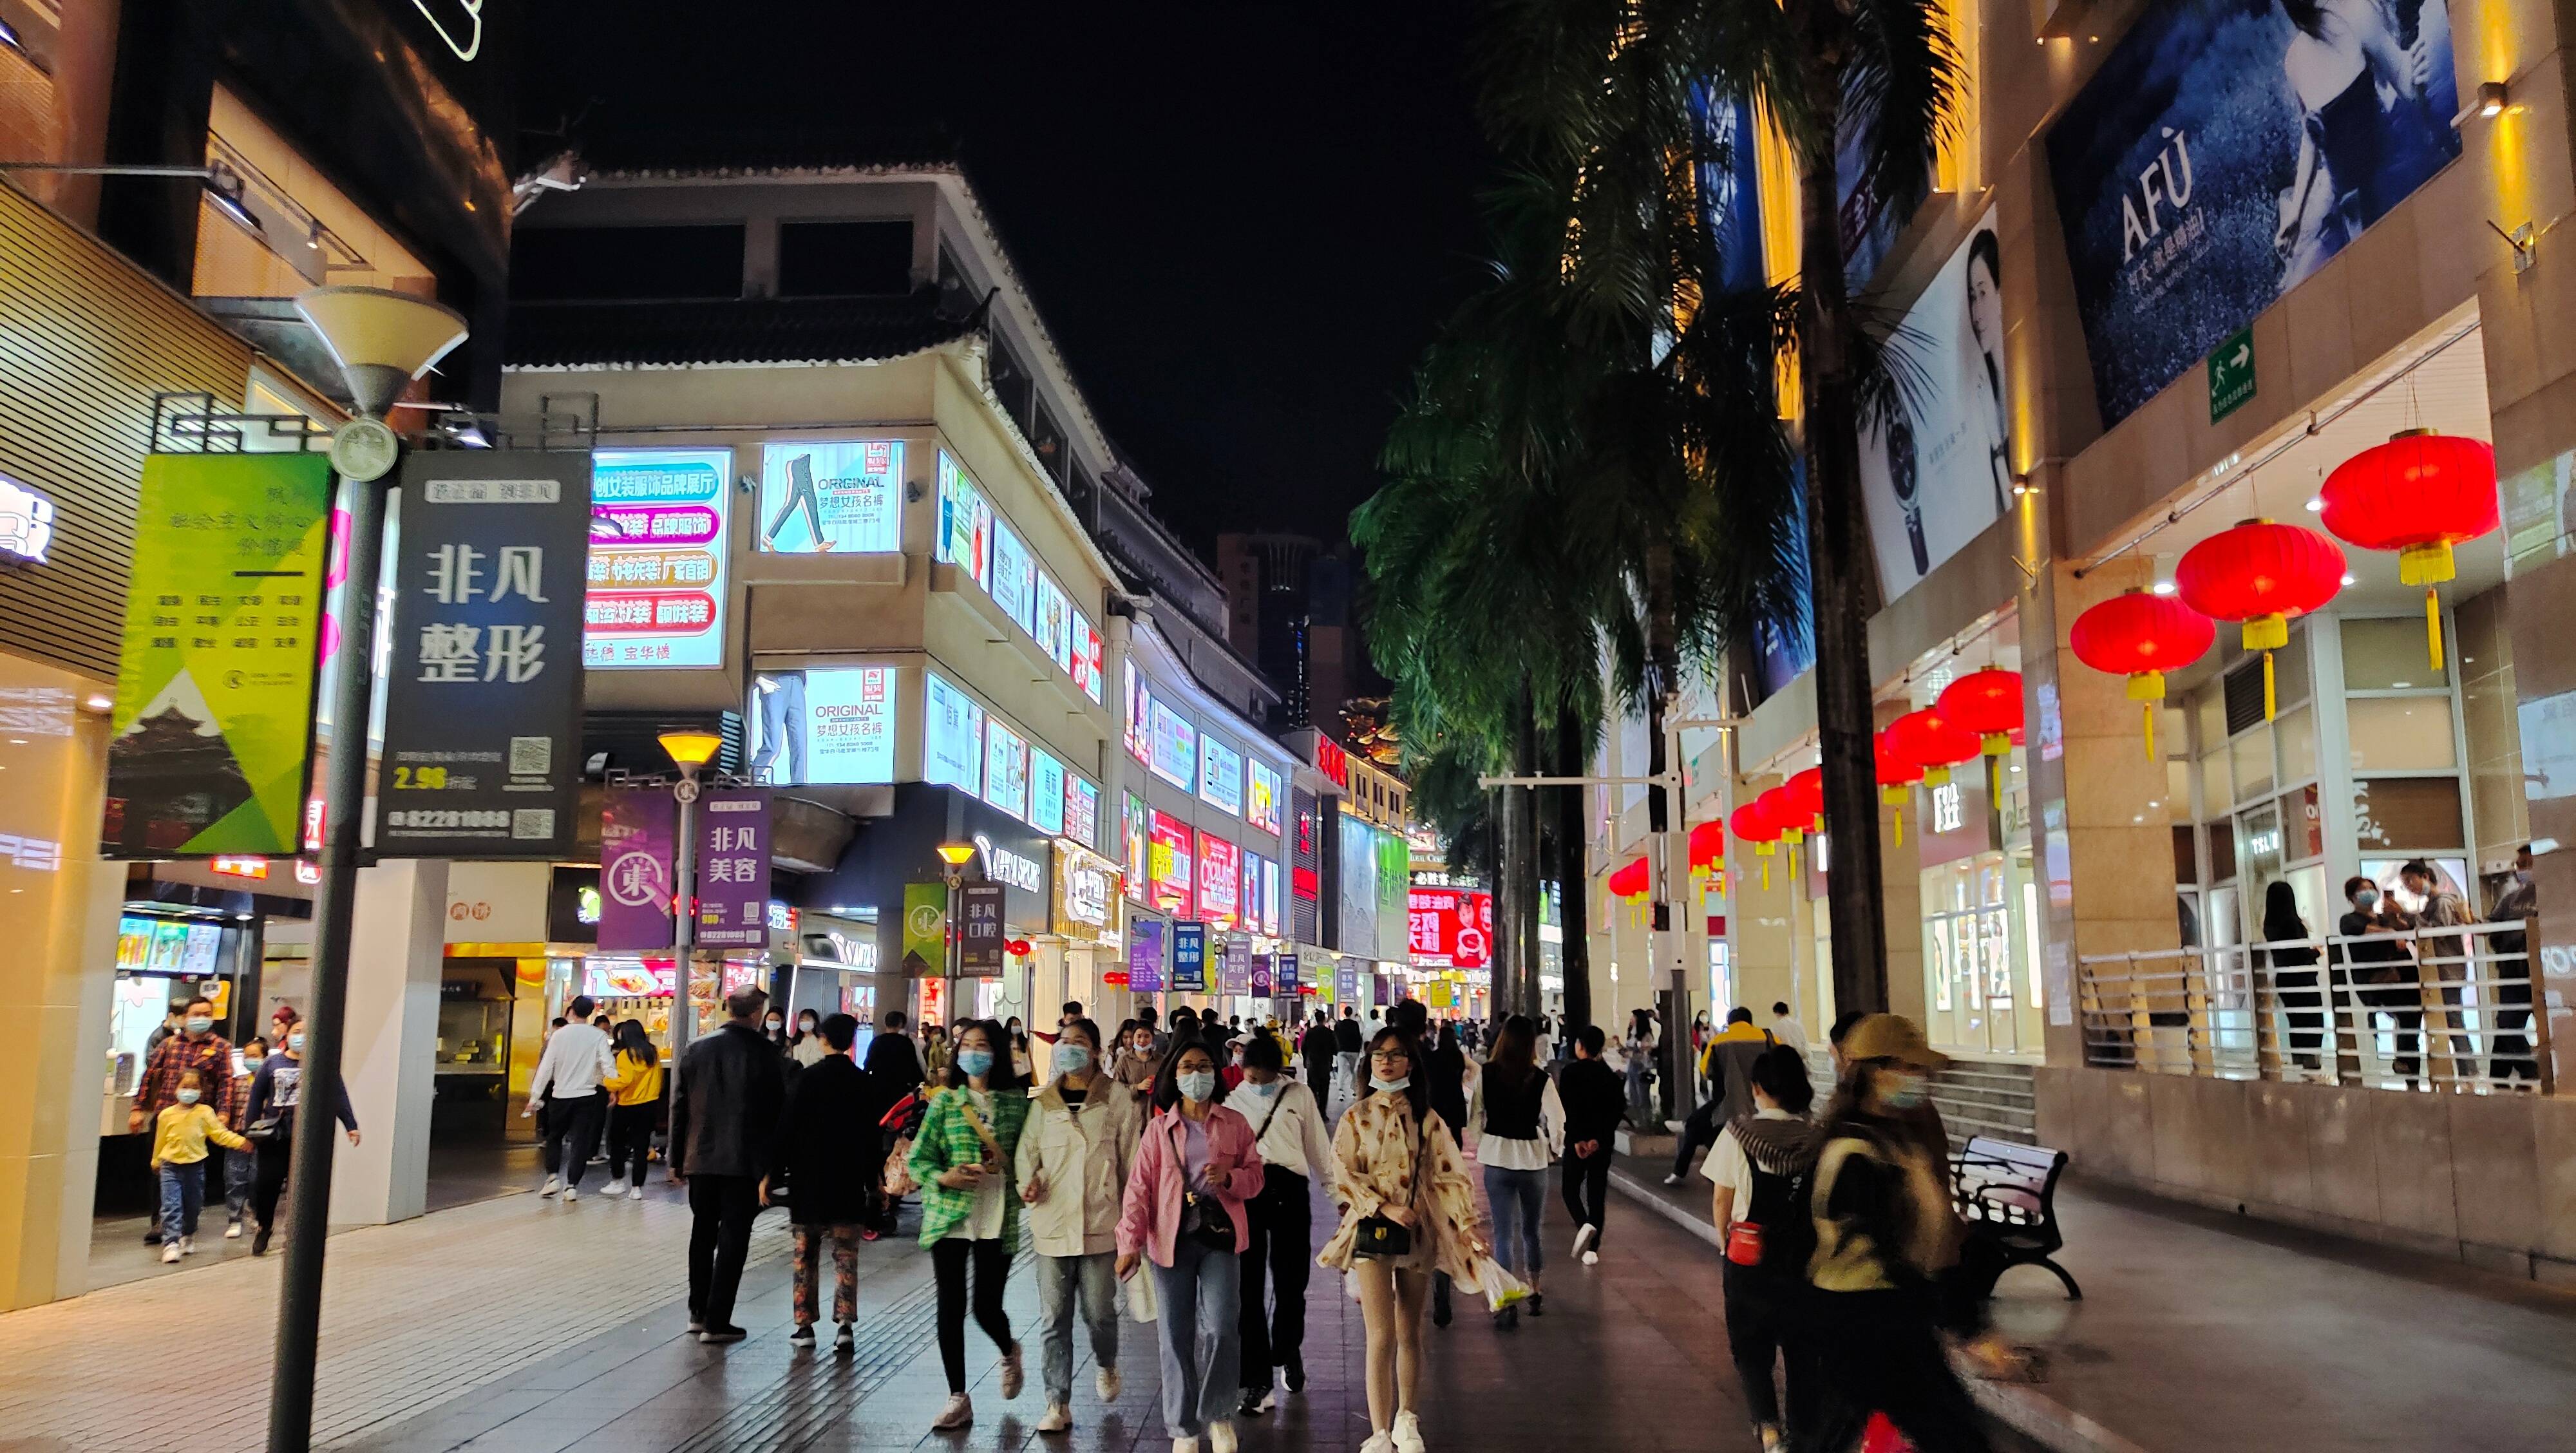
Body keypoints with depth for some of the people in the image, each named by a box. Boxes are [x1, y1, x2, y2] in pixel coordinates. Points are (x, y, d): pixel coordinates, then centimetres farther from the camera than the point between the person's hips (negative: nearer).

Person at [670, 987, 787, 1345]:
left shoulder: (697, 1049, 3)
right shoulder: (768, 1053, -8)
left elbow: (679, 1107, 7)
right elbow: (779, 1110, -7)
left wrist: (677, 1160, 14)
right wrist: (774, 1167, 2)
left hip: (701, 1159, 4)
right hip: (746, 1163, -4)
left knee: (703, 1235, 18)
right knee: (732, 1241, 2)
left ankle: (698, 1313, 26)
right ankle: (716, 1322, 2)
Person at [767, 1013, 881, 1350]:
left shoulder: (806, 1078, -7)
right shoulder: (864, 1082, 0)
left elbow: (786, 1129, -7)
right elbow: (872, 1136, 5)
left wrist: (771, 1174, 0)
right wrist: (873, 1180, 13)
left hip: (807, 1182, -1)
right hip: (849, 1184, 2)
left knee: (806, 1255, 10)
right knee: (846, 1256, 7)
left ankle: (804, 1326, 12)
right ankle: (845, 1324, -4)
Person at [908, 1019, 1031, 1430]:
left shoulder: (1016, 1101, 1)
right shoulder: (945, 1101, 1)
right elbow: (918, 1159, 1)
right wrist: (943, 1177, -17)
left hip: (998, 1219, -1)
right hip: (949, 1215, 1)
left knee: (987, 1307, 2)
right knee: (951, 1307, 2)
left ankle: (1009, 1353, 37)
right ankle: (958, 1399, 16)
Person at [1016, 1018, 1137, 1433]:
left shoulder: (1117, 1099, -1)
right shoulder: (1044, 1102, 5)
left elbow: (1130, 1160, 2)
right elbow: (1027, 1150, 9)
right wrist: (1030, 1179, -12)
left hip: (1100, 1224, -2)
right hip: (1052, 1224, 2)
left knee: (1099, 1312, 4)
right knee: (1053, 1319, 4)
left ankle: (1106, 1365, 36)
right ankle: (1058, 1403, 15)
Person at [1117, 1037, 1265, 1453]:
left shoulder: (1235, 1124, 6)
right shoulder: (1158, 1127, 5)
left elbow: (1255, 1177, 10)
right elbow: (1140, 1186, 0)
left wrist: (1230, 1177, -12)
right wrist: (1130, 1242, -8)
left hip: (1220, 1234, 0)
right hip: (1172, 1237, 1)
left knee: (1220, 1329, -9)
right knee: (1176, 1337, 4)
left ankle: (1218, 1414, 14)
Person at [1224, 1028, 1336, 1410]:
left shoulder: (1300, 1095, 8)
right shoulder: (1232, 1099, 9)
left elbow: (1318, 1146, 12)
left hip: (1289, 1191, 0)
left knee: (1291, 1281, 4)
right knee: (1248, 1286, -1)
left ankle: (1288, 1351, 34)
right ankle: (1258, 1381, 5)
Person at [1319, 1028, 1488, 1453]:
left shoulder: (1426, 1117, 4)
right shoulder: (1356, 1116, 2)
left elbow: (1447, 1172, 0)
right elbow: (1344, 1175, -4)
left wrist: (1466, 1223, -12)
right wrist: (1385, 1208, -15)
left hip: (1418, 1231, 2)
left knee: (1409, 1333, 11)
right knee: (1381, 1335, -9)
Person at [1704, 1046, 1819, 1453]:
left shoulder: (1737, 1134, -13)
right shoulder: (1817, 1136, -10)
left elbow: (1722, 1199, -7)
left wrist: (1725, 1240, 10)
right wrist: (1818, 1244, 12)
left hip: (1750, 1259, -2)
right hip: (1806, 1258, 2)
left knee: (1750, 1344, 15)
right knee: (1802, 1347, 19)